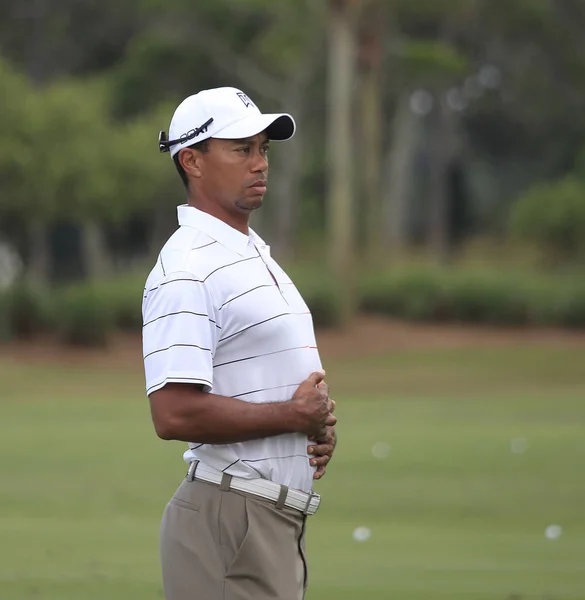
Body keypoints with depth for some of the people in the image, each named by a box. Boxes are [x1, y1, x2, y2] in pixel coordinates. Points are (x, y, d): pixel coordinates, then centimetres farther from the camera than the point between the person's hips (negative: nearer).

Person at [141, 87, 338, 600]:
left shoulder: (257, 254, 19)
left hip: (281, 517, 10)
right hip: (229, 517, -10)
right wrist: (294, 414, -14)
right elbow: (175, 414, -24)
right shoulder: (187, 269, -14)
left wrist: (321, 422, 5)